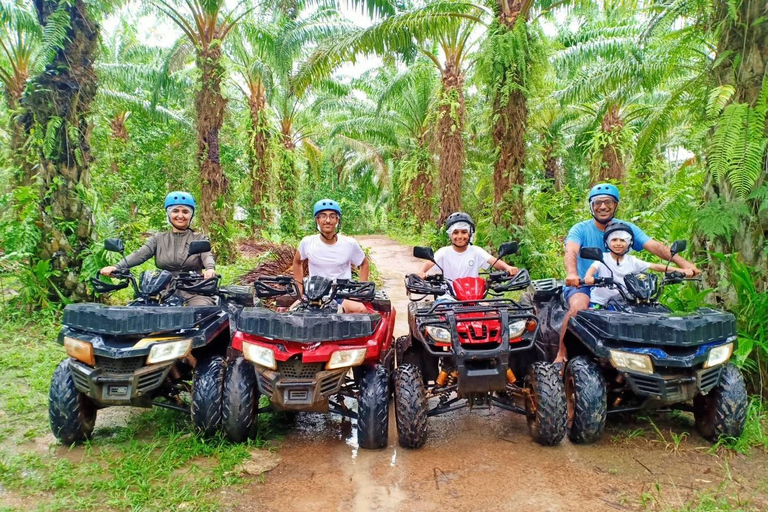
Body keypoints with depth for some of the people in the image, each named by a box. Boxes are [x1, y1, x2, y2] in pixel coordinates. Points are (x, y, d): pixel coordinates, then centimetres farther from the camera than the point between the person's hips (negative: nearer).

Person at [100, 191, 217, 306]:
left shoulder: (200, 239, 10)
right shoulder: (158, 239, 15)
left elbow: (207, 256, -8)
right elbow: (140, 254, 1)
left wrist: (210, 268, -33)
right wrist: (117, 267, -18)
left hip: (194, 293, -2)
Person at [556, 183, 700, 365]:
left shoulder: (627, 228, 4)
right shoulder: (580, 229, -4)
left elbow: (654, 246, -10)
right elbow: (571, 251, -25)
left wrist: (682, 262, -27)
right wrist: (571, 273, -47)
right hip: (583, 286, -4)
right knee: (578, 307, -34)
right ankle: (561, 355, -21)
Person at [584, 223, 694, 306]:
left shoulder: (632, 261, 5)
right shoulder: (603, 258, -3)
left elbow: (655, 266, 1)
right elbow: (593, 268, -20)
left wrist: (680, 270, -7)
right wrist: (588, 276, -45)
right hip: (599, 302, -3)